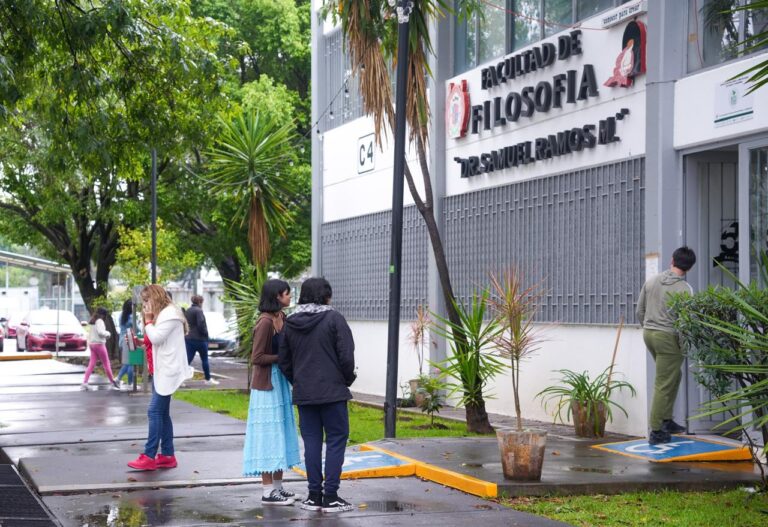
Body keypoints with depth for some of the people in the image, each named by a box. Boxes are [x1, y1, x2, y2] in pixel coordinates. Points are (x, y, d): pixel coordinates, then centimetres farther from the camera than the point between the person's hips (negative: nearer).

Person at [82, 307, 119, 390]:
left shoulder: (92, 322, 14)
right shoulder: (99, 321, -13)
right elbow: (100, 332, -23)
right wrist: (108, 333, -8)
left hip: (92, 344, 8)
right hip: (99, 344, -8)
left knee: (91, 364, 5)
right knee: (106, 364, 4)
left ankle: (84, 383, -4)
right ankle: (113, 382, 14)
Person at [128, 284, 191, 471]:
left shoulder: (170, 314, -12)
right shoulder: (161, 315, 20)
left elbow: (156, 338, -20)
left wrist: (148, 320, -8)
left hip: (167, 371, -10)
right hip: (160, 370, 10)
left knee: (155, 411, -12)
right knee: (162, 413, 8)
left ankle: (149, 457, -13)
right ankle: (167, 455, 10)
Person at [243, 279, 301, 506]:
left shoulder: (282, 317, 7)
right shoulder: (265, 322, -18)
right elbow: (256, 358, -18)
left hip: (280, 381, 9)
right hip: (267, 383, -9)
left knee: (281, 433, 13)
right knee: (268, 435, -4)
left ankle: (278, 486, 21)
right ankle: (268, 492, 1)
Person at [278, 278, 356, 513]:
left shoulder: (290, 323, 7)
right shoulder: (333, 318, -9)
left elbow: (283, 361, 10)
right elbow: (346, 355, -12)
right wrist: (348, 379, 4)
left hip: (303, 394, 5)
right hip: (333, 392, -5)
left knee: (311, 442, 10)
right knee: (336, 441, 2)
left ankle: (314, 496, 12)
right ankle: (330, 497, 0)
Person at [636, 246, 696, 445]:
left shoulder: (651, 281, 6)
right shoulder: (684, 288, -12)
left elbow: (640, 311, 11)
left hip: (649, 334, 7)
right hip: (668, 337, -7)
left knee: (674, 376, 22)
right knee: (663, 385, -2)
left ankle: (666, 421, 23)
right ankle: (656, 432, -1)